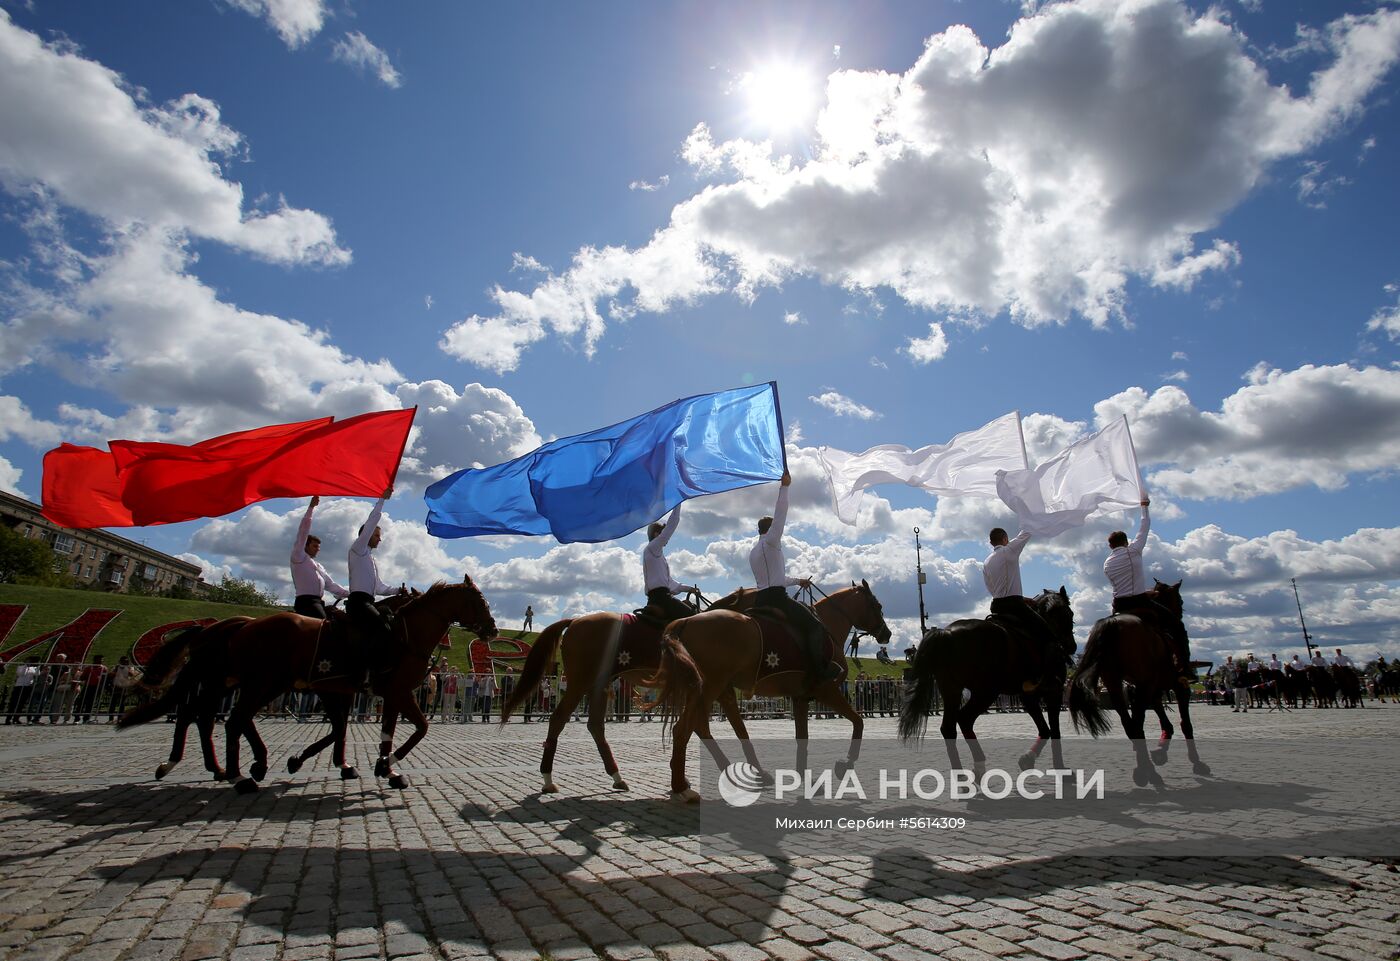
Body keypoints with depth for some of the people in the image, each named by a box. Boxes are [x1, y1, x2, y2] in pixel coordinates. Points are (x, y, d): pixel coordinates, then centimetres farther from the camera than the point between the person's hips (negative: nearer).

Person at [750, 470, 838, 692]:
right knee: (813, 625, -7)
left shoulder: (753, 552, 22)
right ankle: (819, 671, -17)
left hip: (760, 600, 9)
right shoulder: (770, 541, -3)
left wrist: (798, 581, 37)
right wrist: (784, 486, -12)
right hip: (776, 598, -9)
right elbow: (780, 516, -13)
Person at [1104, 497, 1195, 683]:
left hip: (1119, 606, 5)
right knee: (1177, 626, 5)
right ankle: (1185, 669, -5)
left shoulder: (1107, 564, 9)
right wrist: (1144, 507, 21)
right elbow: (1145, 526, 8)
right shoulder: (1133, 550, -3)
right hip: (1140, 603, -5)